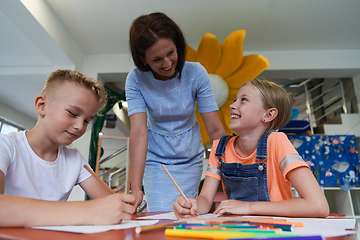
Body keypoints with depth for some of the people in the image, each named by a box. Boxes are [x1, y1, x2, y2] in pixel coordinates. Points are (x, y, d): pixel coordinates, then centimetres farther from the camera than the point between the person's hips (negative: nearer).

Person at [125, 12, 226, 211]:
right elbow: (138, 133, -24)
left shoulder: (196, 73, -15)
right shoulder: (136, 80, -16)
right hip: (156, 161, -1)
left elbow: (215, 129, -14)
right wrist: (135, 187, -31)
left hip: (191, 160, 1)